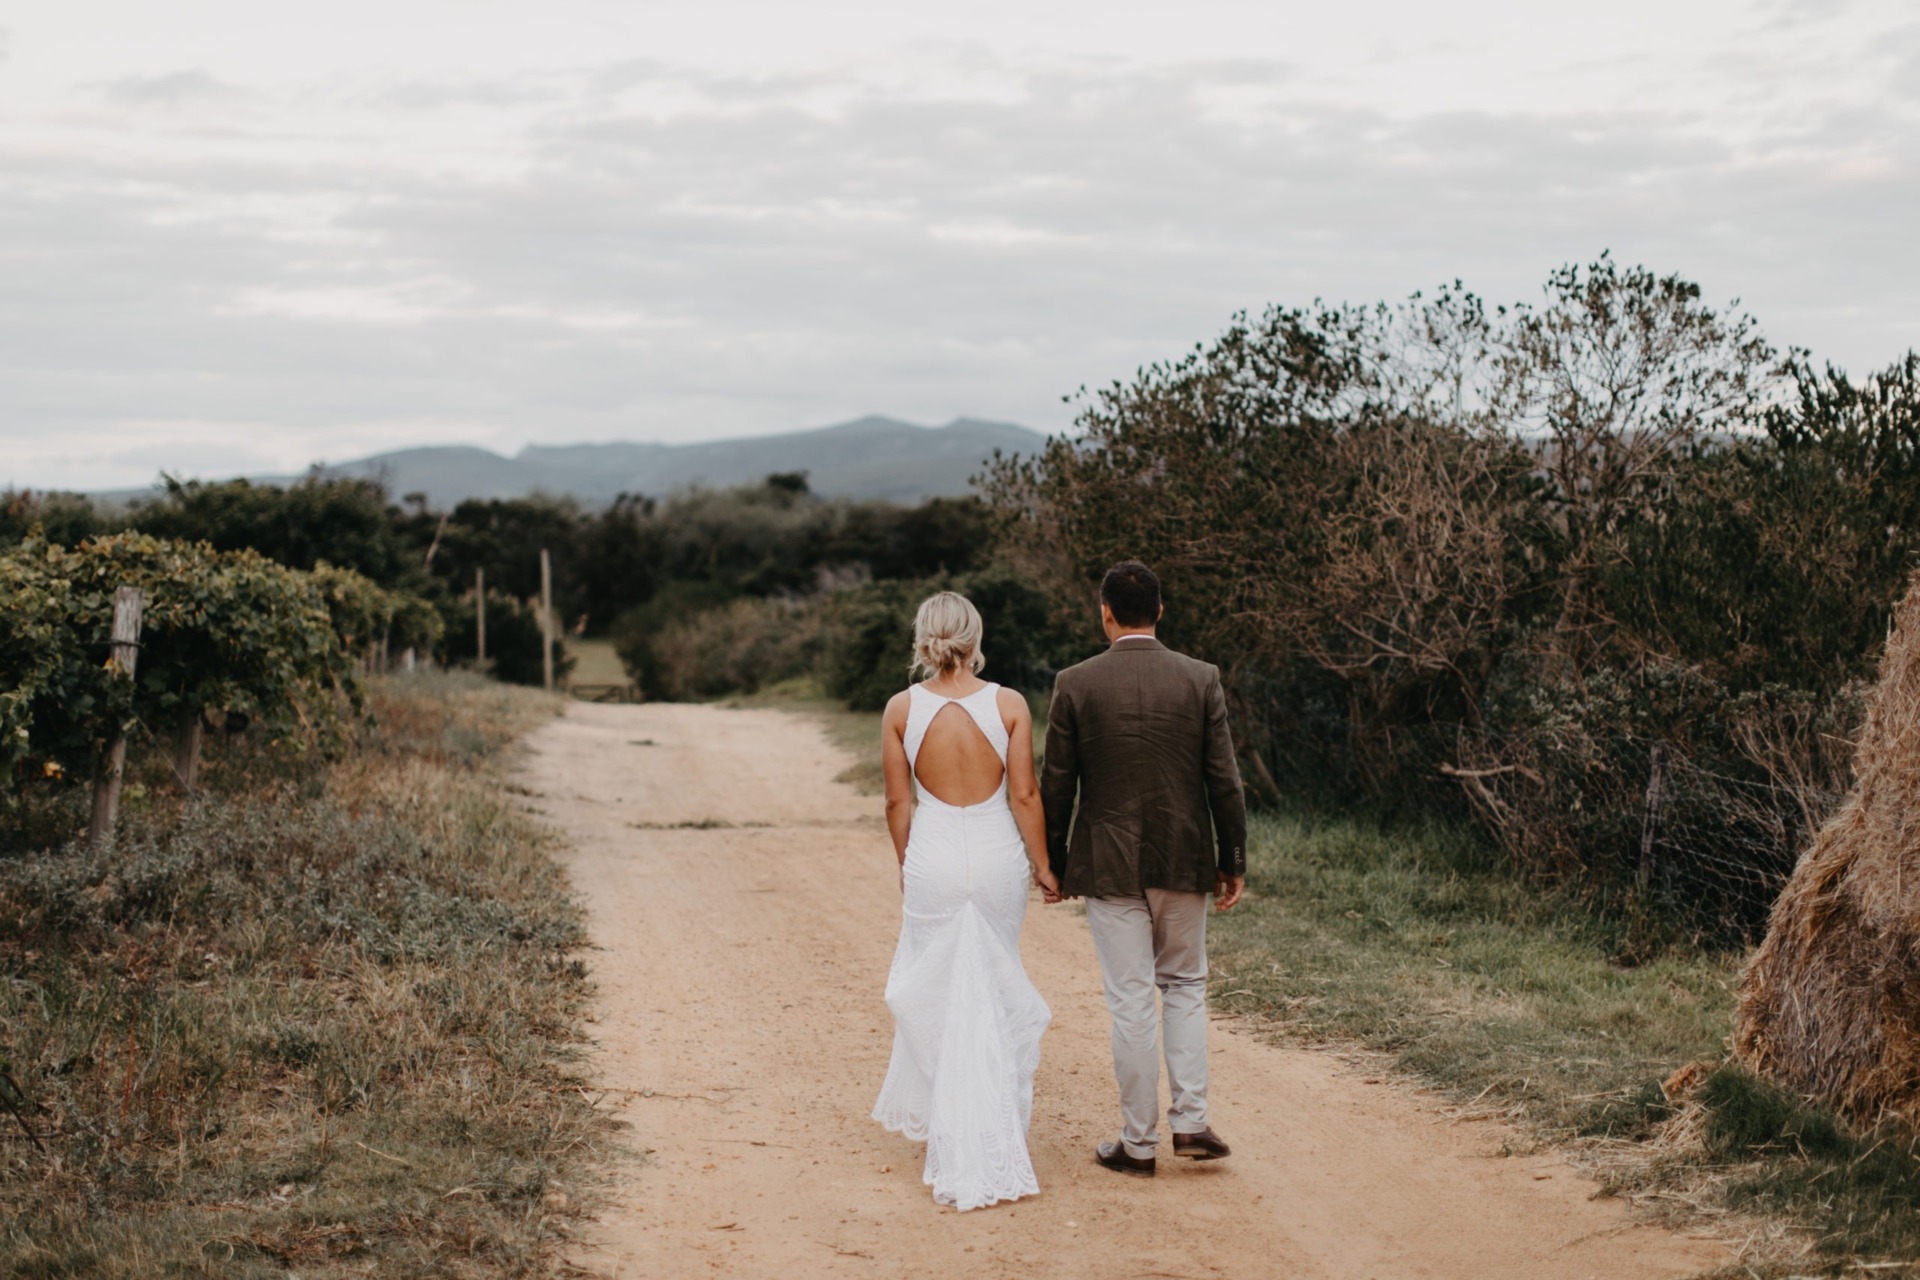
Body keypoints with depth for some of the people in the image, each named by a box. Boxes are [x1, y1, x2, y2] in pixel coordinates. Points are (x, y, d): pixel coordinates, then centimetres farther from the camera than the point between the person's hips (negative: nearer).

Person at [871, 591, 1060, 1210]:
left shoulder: (901, 708, -5)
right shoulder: (1009, 705, -7)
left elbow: (898, 801, 1)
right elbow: (1025, 796, -5)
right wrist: (1041, 865, 7)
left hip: (933, 861, 0)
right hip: (997, 859, 1)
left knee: (936, 994, 13)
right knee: (993, 995, 16)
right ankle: (991, 1138, 26)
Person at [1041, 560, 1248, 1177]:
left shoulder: (1075, 684, -6)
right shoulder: (1200, 679, -3)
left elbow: (1056, 786, -2)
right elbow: (1224, 781, -2)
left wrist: (1054, 864, 9)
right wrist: (1233, 863, 7)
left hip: (1109, 866, -1)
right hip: (1184, 863, 2)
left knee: (1131, 1001, 4)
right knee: (1185, 986, 17)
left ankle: (1138, 1142, 10)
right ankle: (1191, 1121, 10)